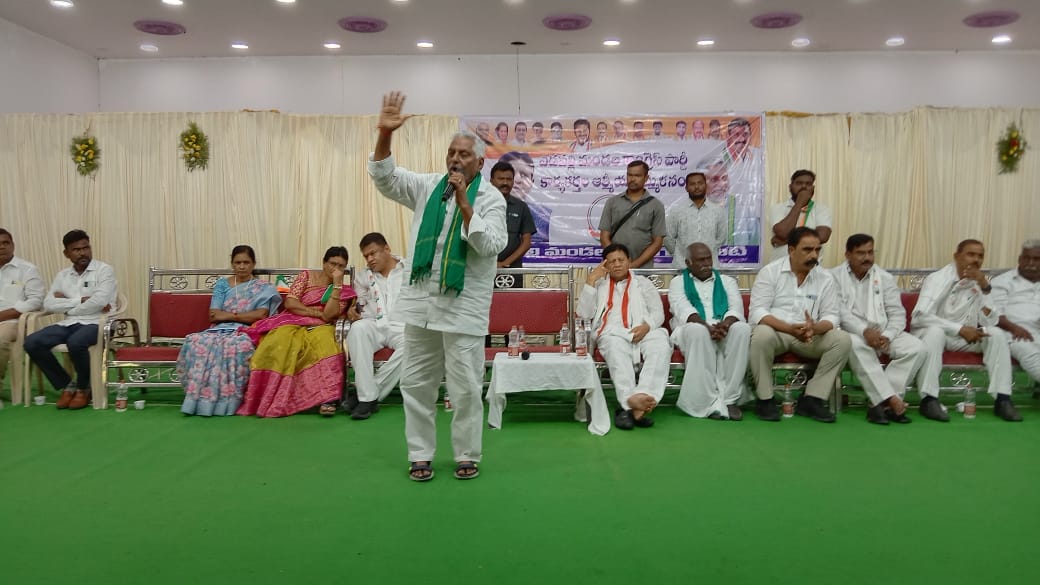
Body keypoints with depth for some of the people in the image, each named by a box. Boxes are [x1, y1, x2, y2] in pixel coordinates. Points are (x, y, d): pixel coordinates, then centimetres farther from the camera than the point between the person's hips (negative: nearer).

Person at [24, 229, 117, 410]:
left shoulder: (104, 270, -1)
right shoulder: (62, 275, 15)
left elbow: (99, 302, -16)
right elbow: (48, 304, 1)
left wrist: (67, 304, -3)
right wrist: (81, 300, -9)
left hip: (95, 323, -5)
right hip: (69, 323, 6)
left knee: (75, 343, -36)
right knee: (31, 343, -17)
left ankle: (83, 388, -8)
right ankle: (67, 385, 0)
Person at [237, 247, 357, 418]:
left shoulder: (344, 290, 8)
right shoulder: (307, 276, 11)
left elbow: (328, 316, -9)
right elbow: (290, 303, 0)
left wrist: (337, 283, -11)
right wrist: (316, 313, -7)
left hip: (319, 327, 0)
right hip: (292, 323, 1)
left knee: (324, 341, -37)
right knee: (280, 341, -34)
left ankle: (327, 398, -43)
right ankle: (267, 397, -32)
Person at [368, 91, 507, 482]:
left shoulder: (490, 197, -3)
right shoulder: (429, 186, 8)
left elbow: (490, 246, -14)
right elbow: (384, 176, 1)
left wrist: (464, 201, -20)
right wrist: (385, 134, -14)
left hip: (464, 307, -4)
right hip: (421, 300, 4)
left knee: (465, 387, 3)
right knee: (416, 383, 10)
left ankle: (467, 455, 20)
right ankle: (420, 454, 23)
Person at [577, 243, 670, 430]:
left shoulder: (643, 283, 26)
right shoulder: (599, 285, 25)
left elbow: (658, 313, 13)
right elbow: (584, 313, 10)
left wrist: (646, 326, -10)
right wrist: (591, 280, 4)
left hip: (645, 331, 1)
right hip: (613, 333, -1)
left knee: (661, 346, -35)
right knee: (616, 348, -39)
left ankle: (643, 395, -51)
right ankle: (630, 402, -52)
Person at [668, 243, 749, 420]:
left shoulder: (727, 281, 24)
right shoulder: (678, 282, 16)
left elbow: (736, 309, 6)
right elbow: (684, 310, -4)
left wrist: (725, 324, -19)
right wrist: (708, 327, -24)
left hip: (725, 329, 3)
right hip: (692, 331, -2)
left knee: (742, 329, -31)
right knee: (697, 330, -38)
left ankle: (729, 399, -30)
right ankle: (711, 402, -35)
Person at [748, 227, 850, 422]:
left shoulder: (825, 279, 6)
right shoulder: (770, 272, -4)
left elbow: (831, 315, 1)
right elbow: (757, 311, -12)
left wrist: (815, 328, -24)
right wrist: (789, 328, -28)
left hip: (810, 336, 4)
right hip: (775, 331, -3)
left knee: (843, 340, -20)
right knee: (762, 335, -36)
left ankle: (811, 399, -13)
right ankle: (765, 400, -19)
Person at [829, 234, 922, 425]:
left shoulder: (885, 278, 14)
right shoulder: (834, 277, 2)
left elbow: (897, 313, 6)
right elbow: (838, 311, -11)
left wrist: (887, 336, -14)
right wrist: (864, 330, -25)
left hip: (882, 333, 4)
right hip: (851, 332, -4)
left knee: (916, 347, -21)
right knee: (857, 345, -38)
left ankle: (880, 402, -24)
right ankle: (890, 399, -34)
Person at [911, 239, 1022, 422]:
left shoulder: (979, 283, 5)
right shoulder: (938, 279, -12)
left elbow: (991, 322, -6)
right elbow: (920, 315, -25)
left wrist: (985, 288, -16)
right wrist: (960, 329, -27)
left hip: (963, 338, 6)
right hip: (930, 333, -5)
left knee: (996, 333, -17)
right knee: (936, 331, -37)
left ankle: (1002, 398, -17)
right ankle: (929, 399, -38)